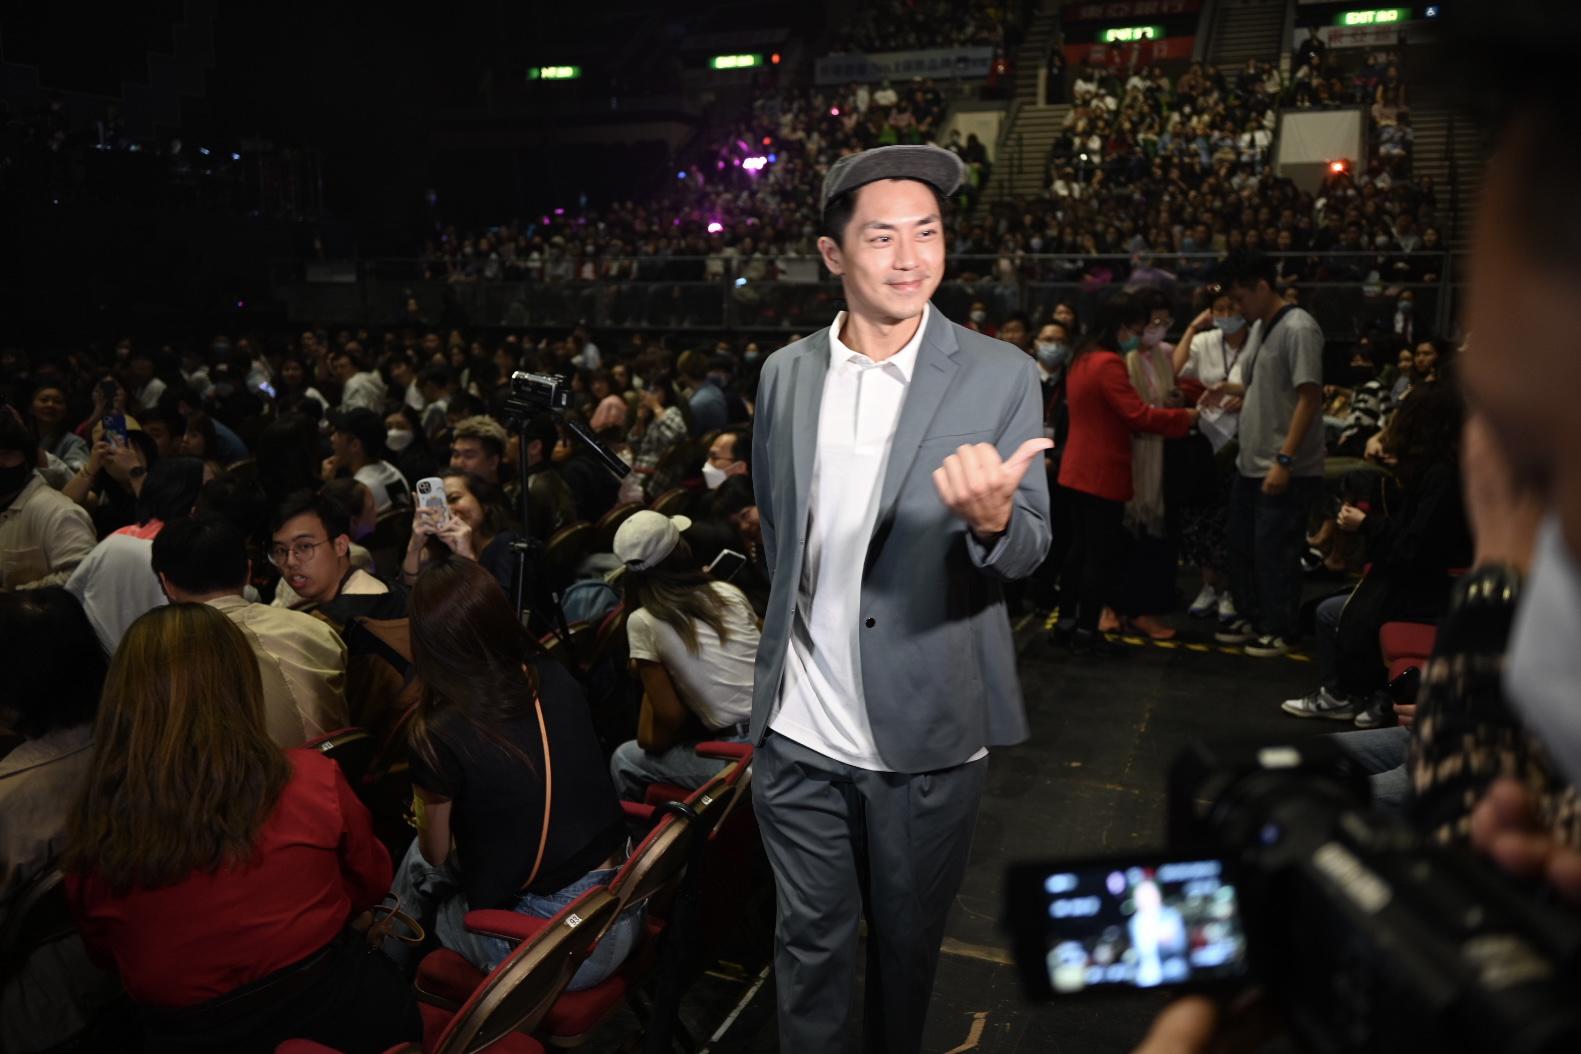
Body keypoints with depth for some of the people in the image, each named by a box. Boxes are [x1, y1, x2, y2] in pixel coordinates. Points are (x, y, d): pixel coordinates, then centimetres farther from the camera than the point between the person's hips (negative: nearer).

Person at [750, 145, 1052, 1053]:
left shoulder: (1001, 376, -8)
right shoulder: (787, 374, 2)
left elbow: (1029, 551, -11)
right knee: (810, 942, 16)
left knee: (908, 944, 18)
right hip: (800, 734, 2)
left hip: (925, 735, -2)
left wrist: (993, 516, -33)